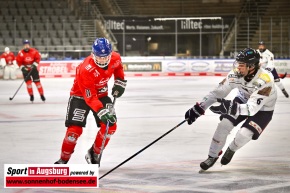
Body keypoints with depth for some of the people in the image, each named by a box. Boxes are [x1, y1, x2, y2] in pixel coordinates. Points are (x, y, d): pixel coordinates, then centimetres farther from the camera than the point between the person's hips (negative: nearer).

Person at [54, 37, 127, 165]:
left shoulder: (115, 58, -19)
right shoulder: (86, 70, -37)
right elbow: (90, 97, -34)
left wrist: (120, 81, 1)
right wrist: (102, 111, -44)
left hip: (101, 94, 5)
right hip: (80, 95, -5)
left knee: (111, 125, -9)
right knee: (75, 129, -16)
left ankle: (94, 154, 11)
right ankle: (63, 160, 2)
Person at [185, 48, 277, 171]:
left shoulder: (264, 80, -38)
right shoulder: (236, 73, -23)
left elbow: (252, 108, -41)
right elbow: (218, 92, -14)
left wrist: (230, 107, -53)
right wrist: (198, 108, -18)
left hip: (262, 109, -4)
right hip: (243, 100, 4)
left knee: (244, 134, -20)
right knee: (224, 125, -12)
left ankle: (231, 150, 14)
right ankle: (212, 156, 6)